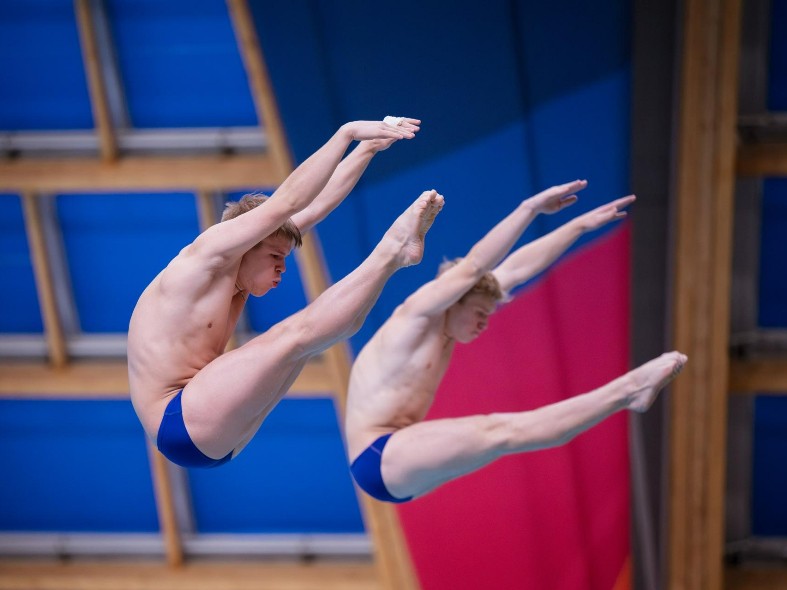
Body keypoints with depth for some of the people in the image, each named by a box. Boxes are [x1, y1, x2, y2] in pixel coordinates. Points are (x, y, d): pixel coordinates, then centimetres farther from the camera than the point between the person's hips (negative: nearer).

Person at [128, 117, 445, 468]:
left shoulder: (233, 271, 13)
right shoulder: (205, 258, -12)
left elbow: (312, 207, 15)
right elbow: (287, 201, -18)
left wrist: (368, 148, 13)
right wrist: (348, 133, -17)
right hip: (182, 424, -10)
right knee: (295, 334, -19)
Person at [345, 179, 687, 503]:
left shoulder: (442, 324, 13)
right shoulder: (416, 317, -10)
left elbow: (515, 268, 13)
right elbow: (473, 267, -24)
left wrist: (581, 225, 13)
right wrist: (530, 208, -29)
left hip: (397, 469, 10)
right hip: (378, 459, -10)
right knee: (501, 433, -22)